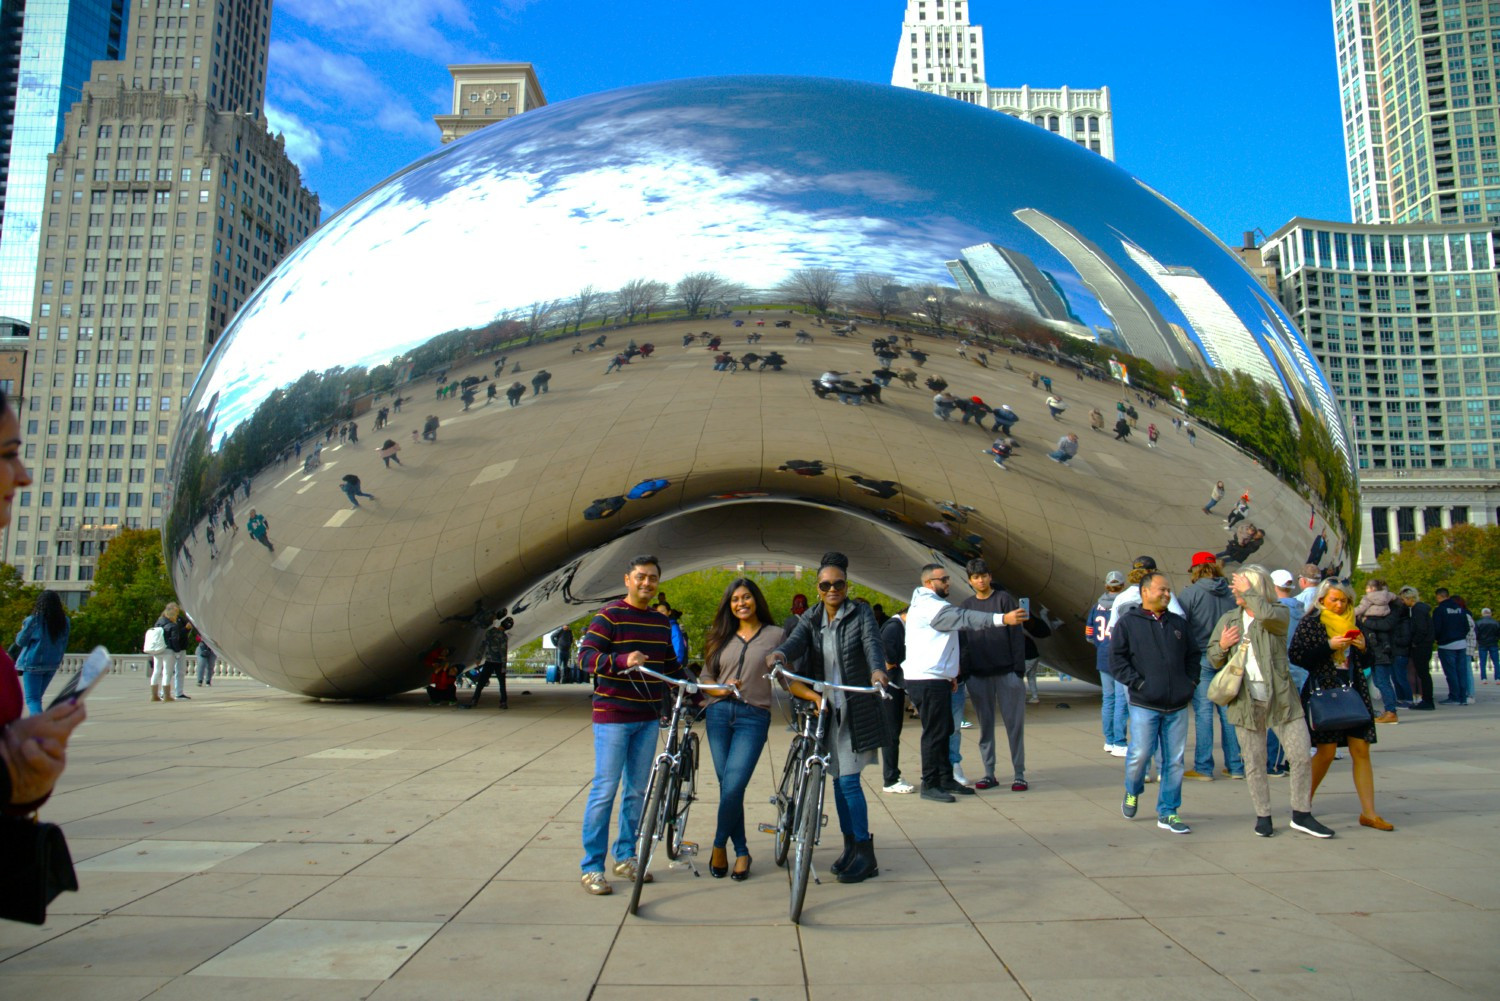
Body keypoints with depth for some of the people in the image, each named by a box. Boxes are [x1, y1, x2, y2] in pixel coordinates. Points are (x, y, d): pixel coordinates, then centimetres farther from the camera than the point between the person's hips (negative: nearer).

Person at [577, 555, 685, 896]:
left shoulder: (661, 623, 12)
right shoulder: (610, 615, -8)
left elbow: (671, 666, 22)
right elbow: (585, 656, -18)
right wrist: (622, 660, -33)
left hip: (648, 717, 6)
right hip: (613, 715, -6)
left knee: (638, 790, 12)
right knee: (605, 790, -3)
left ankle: (625, 857, 25)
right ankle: (591, 866, 7)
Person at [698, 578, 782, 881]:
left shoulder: (775, 635, 5)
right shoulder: (722, 637, 14)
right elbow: (705, 676, 15)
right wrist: (721, 689, -5)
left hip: (753, 717, -3)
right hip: (719, 713, 3)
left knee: (733, 788, -13)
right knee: (727, 786, 4)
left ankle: (719, 845, 10)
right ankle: (741, 851, 19)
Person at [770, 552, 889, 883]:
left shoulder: (861, 614, -3)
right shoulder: (811, 618, 7)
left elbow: (872, 643, -20)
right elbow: (796, 640, -12)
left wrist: (877, 669, -42)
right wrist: (779, 653, -36)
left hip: (855, 709, -4)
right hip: (825, 707, 5)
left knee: (849, 780, -7)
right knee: (838, 780, 12)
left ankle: (865, 855, 4)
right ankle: (851, 846, 26)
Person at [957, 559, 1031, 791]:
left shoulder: (1004, 599, 1)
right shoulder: (965, 606, 10)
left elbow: (1017, 635, -2)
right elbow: (962, 642, 10)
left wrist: (1019, 668, -9)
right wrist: (963, 670, 0)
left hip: (1006, 673, -3)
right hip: (978, 675, 3)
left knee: (1014, 724, 0)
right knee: (985, 725, 7)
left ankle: (1019, 774, 7)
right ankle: (989, 774, 14)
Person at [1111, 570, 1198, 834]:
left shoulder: (1178, 623, 15)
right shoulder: (1127, 622, 0)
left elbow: (1193, 656, 22)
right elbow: (1116, 658, -5)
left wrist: (1191, 682, 8)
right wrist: (1137, 683, -12)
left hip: (1177, 706, 5)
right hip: (1145, 705, -4)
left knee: (1174, 760, 5)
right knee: (1140, 754, -9)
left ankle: (1167, 813, 17)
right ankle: (1132, 793, 22)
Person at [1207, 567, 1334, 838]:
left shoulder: (1279, 613, 0)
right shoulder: (1228, 619, 11)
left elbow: (1266, 614, -27)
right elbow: (1214, 661, 15)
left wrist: (1247, 591, -13)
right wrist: (1222, 646, -6)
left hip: (1280, 698, -2)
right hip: (1247, 701, 3)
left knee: (1300, 756, -1)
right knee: (1254, 764, 6)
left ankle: (1301, 814, 16)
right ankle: (1263, 815, 19)